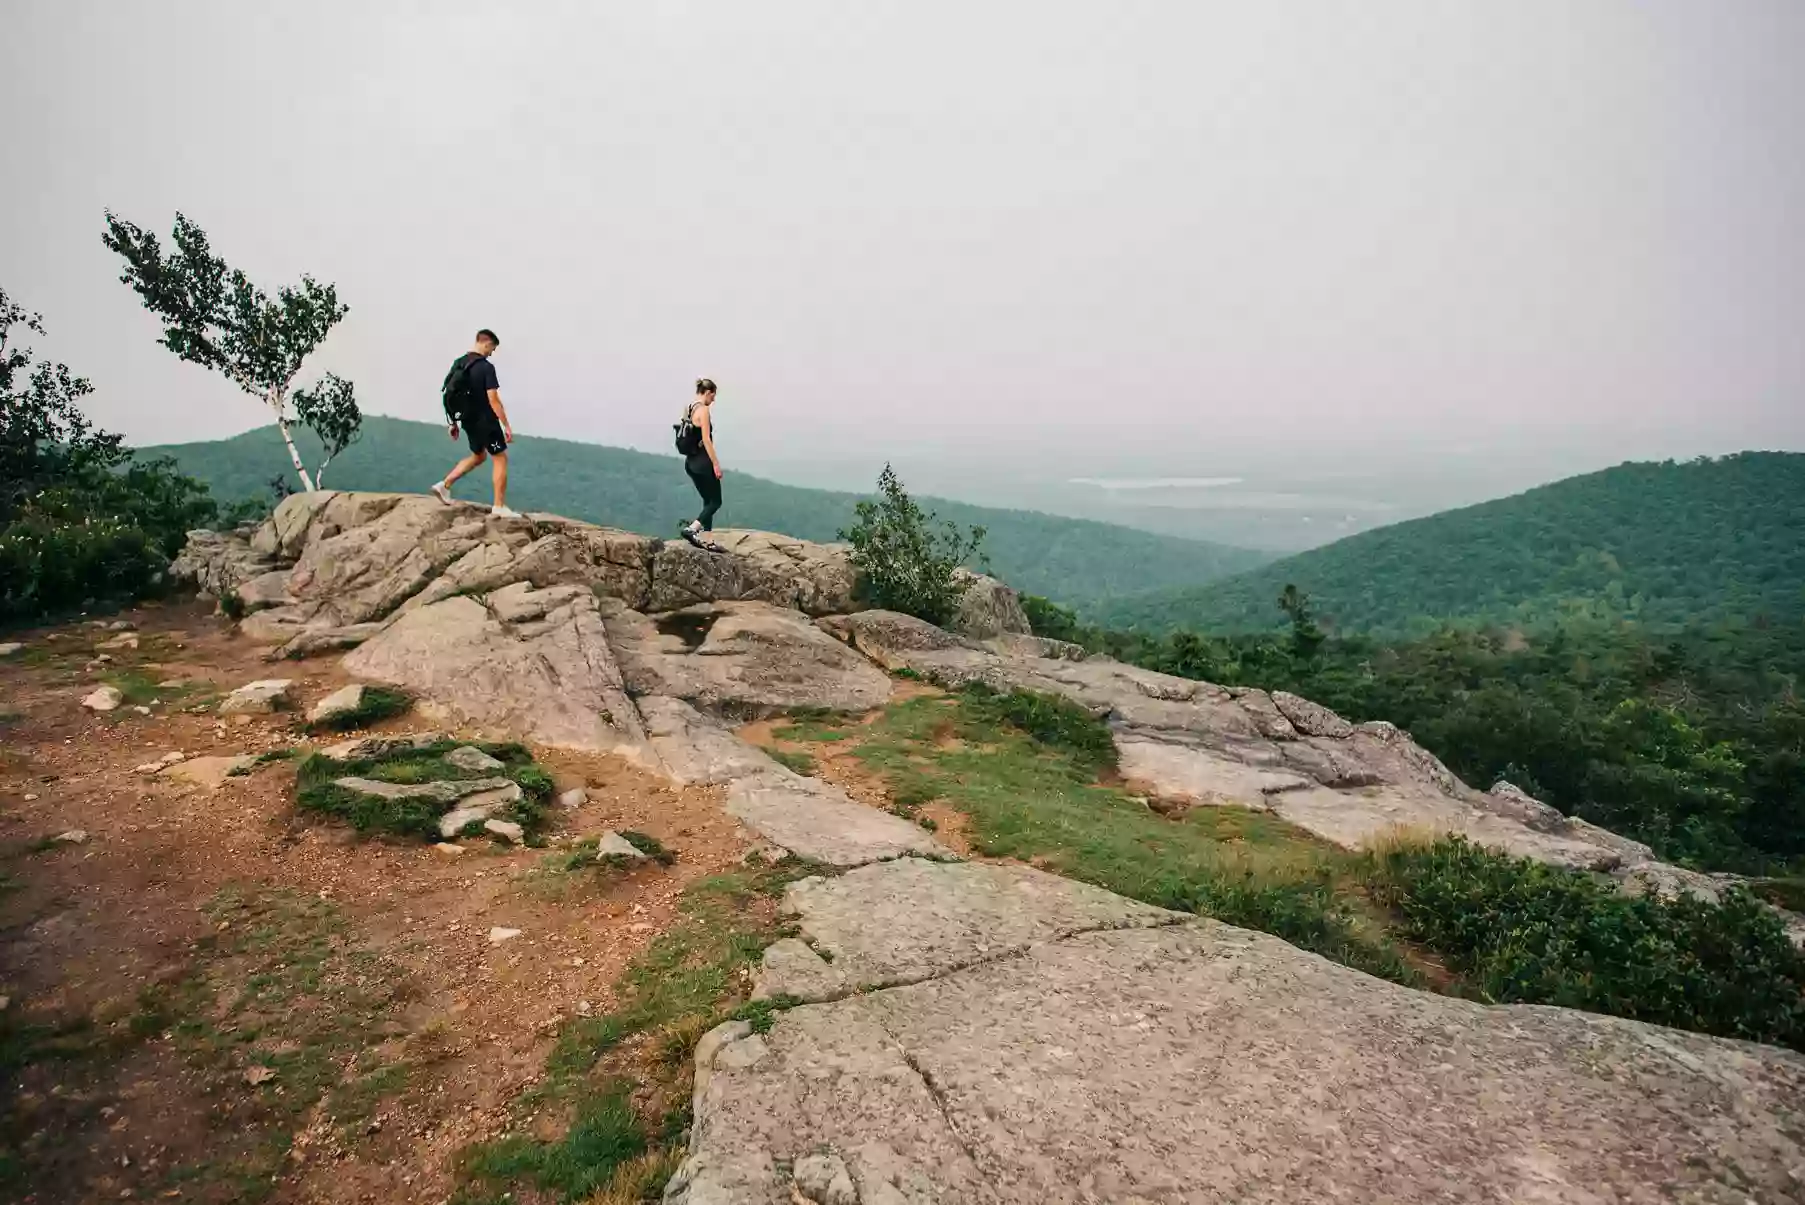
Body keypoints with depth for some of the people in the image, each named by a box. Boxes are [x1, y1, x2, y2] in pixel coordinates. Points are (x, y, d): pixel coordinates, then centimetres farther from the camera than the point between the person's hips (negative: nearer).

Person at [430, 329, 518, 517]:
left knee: (479, 456, 26)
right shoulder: (486, 367, -16)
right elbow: (493, 399, -20)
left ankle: (445, 485, 19)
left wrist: (454, 423, 18)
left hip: (469, 420, 8)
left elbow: (450, 394, 11)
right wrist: (507, 425, -16)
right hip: (485, 421, -8)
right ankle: (499, 507, 1)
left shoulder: (458, 364, 7)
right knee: (501, 459, 2)